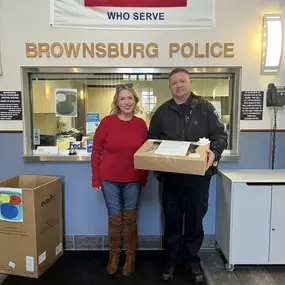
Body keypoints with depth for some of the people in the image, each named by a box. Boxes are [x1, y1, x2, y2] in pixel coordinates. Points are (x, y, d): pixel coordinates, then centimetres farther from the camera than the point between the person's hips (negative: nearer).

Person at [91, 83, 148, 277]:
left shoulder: (141, 124, -1)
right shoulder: (107, 122, -8)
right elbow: (96, 151, -4)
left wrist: (145, 178, 5)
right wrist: (96, 179, -5)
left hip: (133, 180, 2)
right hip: (109, 179, -1)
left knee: (130, 217, 13)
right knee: (114, 217, 10)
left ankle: (131, 256, 31)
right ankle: (114, 255, 32)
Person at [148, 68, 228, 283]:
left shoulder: (205, 108, -1)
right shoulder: (162, 111, 5)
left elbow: (221, 135, -1)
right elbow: (151, 139, 11)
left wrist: (214, 152, -21)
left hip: (198, 175, -1)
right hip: (170, 176, 2)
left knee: (195, 218, 12)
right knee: (172, 219, 12)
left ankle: (192, 259, 32)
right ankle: (172, 259, 31)